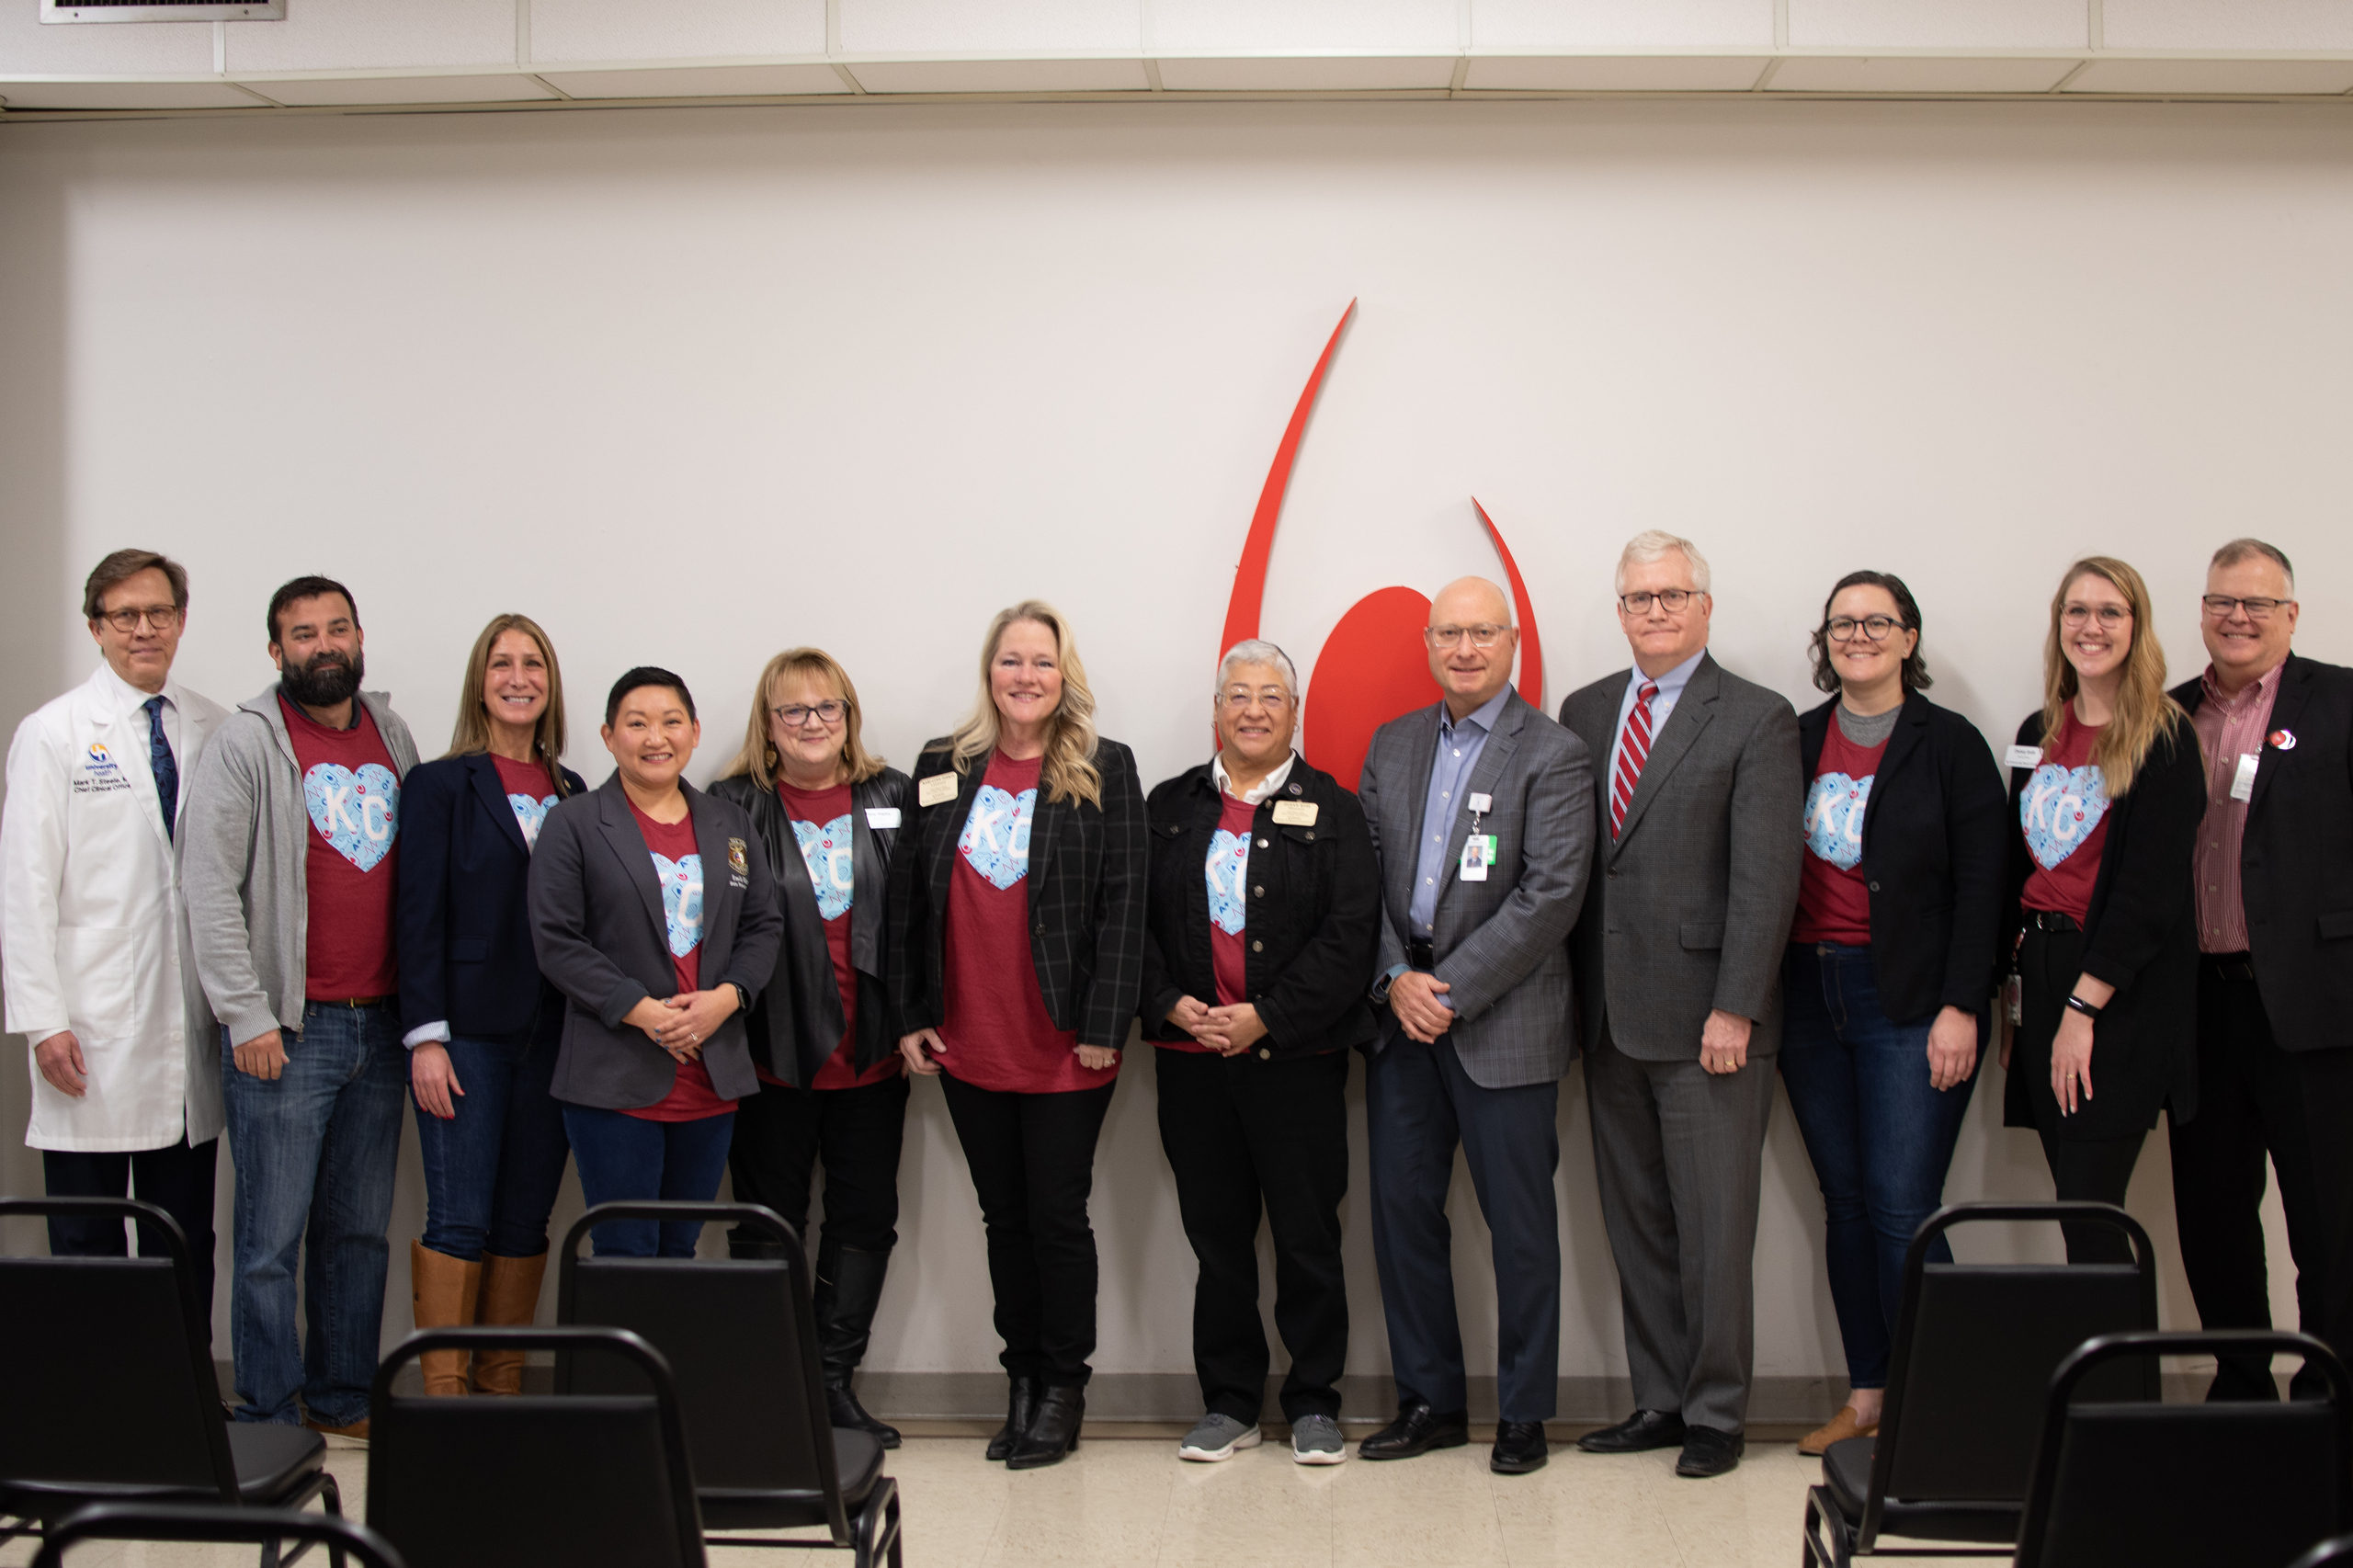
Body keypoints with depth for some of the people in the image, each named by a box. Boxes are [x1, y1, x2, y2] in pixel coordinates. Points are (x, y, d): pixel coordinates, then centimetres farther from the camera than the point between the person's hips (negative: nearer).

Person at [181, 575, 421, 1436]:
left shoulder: (392, 735, 12)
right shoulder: (247, 742, -5)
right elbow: (208, 886, -10)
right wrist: (246, 1015, -14)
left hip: (380, 1026, 5)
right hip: (286, 1031, -5)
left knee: (360, 1229, 11)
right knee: (271, 1239, -1)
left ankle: (343, 1401, 22)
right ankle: (268, 1420, 9)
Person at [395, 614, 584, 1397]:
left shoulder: (573, 794, 12)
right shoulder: (440, 785, 0)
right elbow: (419, 918, -5)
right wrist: (426, 1038, -11)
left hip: (551, 1039, 4)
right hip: (469, 1035, -4)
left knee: (526, 1221, 7)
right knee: (460, 1221, -5)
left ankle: (504, 1391, 16)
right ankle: (443, 1397, 2)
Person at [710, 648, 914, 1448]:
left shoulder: (893, 797, 5)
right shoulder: (734, 806, -3)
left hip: (872, 1051, 3)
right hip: (773, 1052, -3)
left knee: (866, 1215, 8)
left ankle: (834, 1381, 19)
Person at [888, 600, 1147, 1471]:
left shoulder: (1104, 772, -3)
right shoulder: (942, 769, 7)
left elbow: (1122, 904, -7)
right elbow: (908, 897, 9)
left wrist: (1103, 1025, -12)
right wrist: (910, 1015, 4)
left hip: (1064, 1047, -4)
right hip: (967, 1043, 4)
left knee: (1058, 1216, 3)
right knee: (1004, 1218, 13)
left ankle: (1063, 1386, 17)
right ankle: (1022, 1377, 24)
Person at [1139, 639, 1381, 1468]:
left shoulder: (1331, 809, 1)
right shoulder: (1169, 807, 9)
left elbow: (1351, 933, -7)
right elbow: (1134, 919, 7)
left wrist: (1267, 1018, -14)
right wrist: (1169, 1003, -8)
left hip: (1297, 1058, -2)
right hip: (1192, 1057, 3)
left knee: (1308, 1234, 3)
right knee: (1216, 1233, 9)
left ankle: (1315, 1402, 15)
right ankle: (1229, 1402, 20)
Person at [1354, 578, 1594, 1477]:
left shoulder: (1553, 757, -6)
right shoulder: (1393, 746, 12)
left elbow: (1552, 891, -13)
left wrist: (1453, 989, -15)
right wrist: (1396, 980, -6)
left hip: (1503, 1022, -5)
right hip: (1401, 1011, 5)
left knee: (1520, 1224, 2)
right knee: (1402, 1209, 9)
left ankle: (1523, 1412, 15)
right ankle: (1430, 1400, 21)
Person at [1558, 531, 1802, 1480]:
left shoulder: (1756, 722, -4)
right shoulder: (1586, 712, 13)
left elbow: (1766, 877, -10)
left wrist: (1734, 1009, -15)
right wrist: (1573, 991, 6)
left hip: (1705, 1018, -5)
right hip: (1610, 1017, 6)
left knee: (1715, 1225, 1)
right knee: (1636, 1224, 12)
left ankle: (1717, 1414, 13)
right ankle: (1660, 1401, 22)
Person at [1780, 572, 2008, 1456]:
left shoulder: (1949, 744, -1)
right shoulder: (1799, 740, 11)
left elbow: (1980, 882, -5)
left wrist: (1961, 1008, -12)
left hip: (1909, 1004, -4)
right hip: (1812, 1000, 4)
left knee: (1902, 1209, -8)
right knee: (1845, 1202, 8)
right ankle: (1865, 1399, 16)